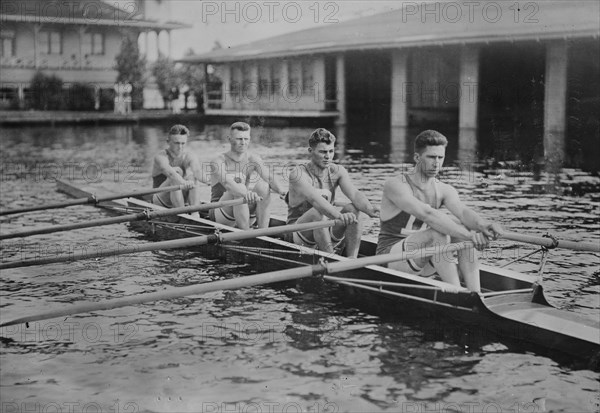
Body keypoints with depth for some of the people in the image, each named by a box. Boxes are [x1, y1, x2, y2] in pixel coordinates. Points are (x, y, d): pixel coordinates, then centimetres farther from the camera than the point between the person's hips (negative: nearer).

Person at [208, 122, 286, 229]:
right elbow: (226, 182, -32)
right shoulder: (218, 162, -11)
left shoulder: (252, 159, 3)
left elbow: (269, 177, -14)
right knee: (240, 187, -30)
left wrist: (282, 191, -37)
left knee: (263, 185, -18)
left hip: (245, 216, 4)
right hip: (220, 215, -4)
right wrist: (246, 193, -53)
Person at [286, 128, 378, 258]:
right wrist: (340, 215, -52)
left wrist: (370, 210, -40)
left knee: (353, 208, -19)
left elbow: (354, 194, -18)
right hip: (299, 235, -5)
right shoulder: (298, 173, -16)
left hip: (327, 232, 5)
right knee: (318, 212, -33)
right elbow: (315, 199, -35)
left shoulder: (337, 171, 0)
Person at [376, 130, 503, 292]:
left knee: (462, 225, -18)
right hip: (390, 259, -6)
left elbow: (463, 211, -18)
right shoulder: (396, 186, -16)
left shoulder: (444, 190, 3)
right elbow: (427, 214, -33)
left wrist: (482, 224, -42)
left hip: (424, 263, 6)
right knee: (438, 232, -31)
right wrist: (468, 235, -44)